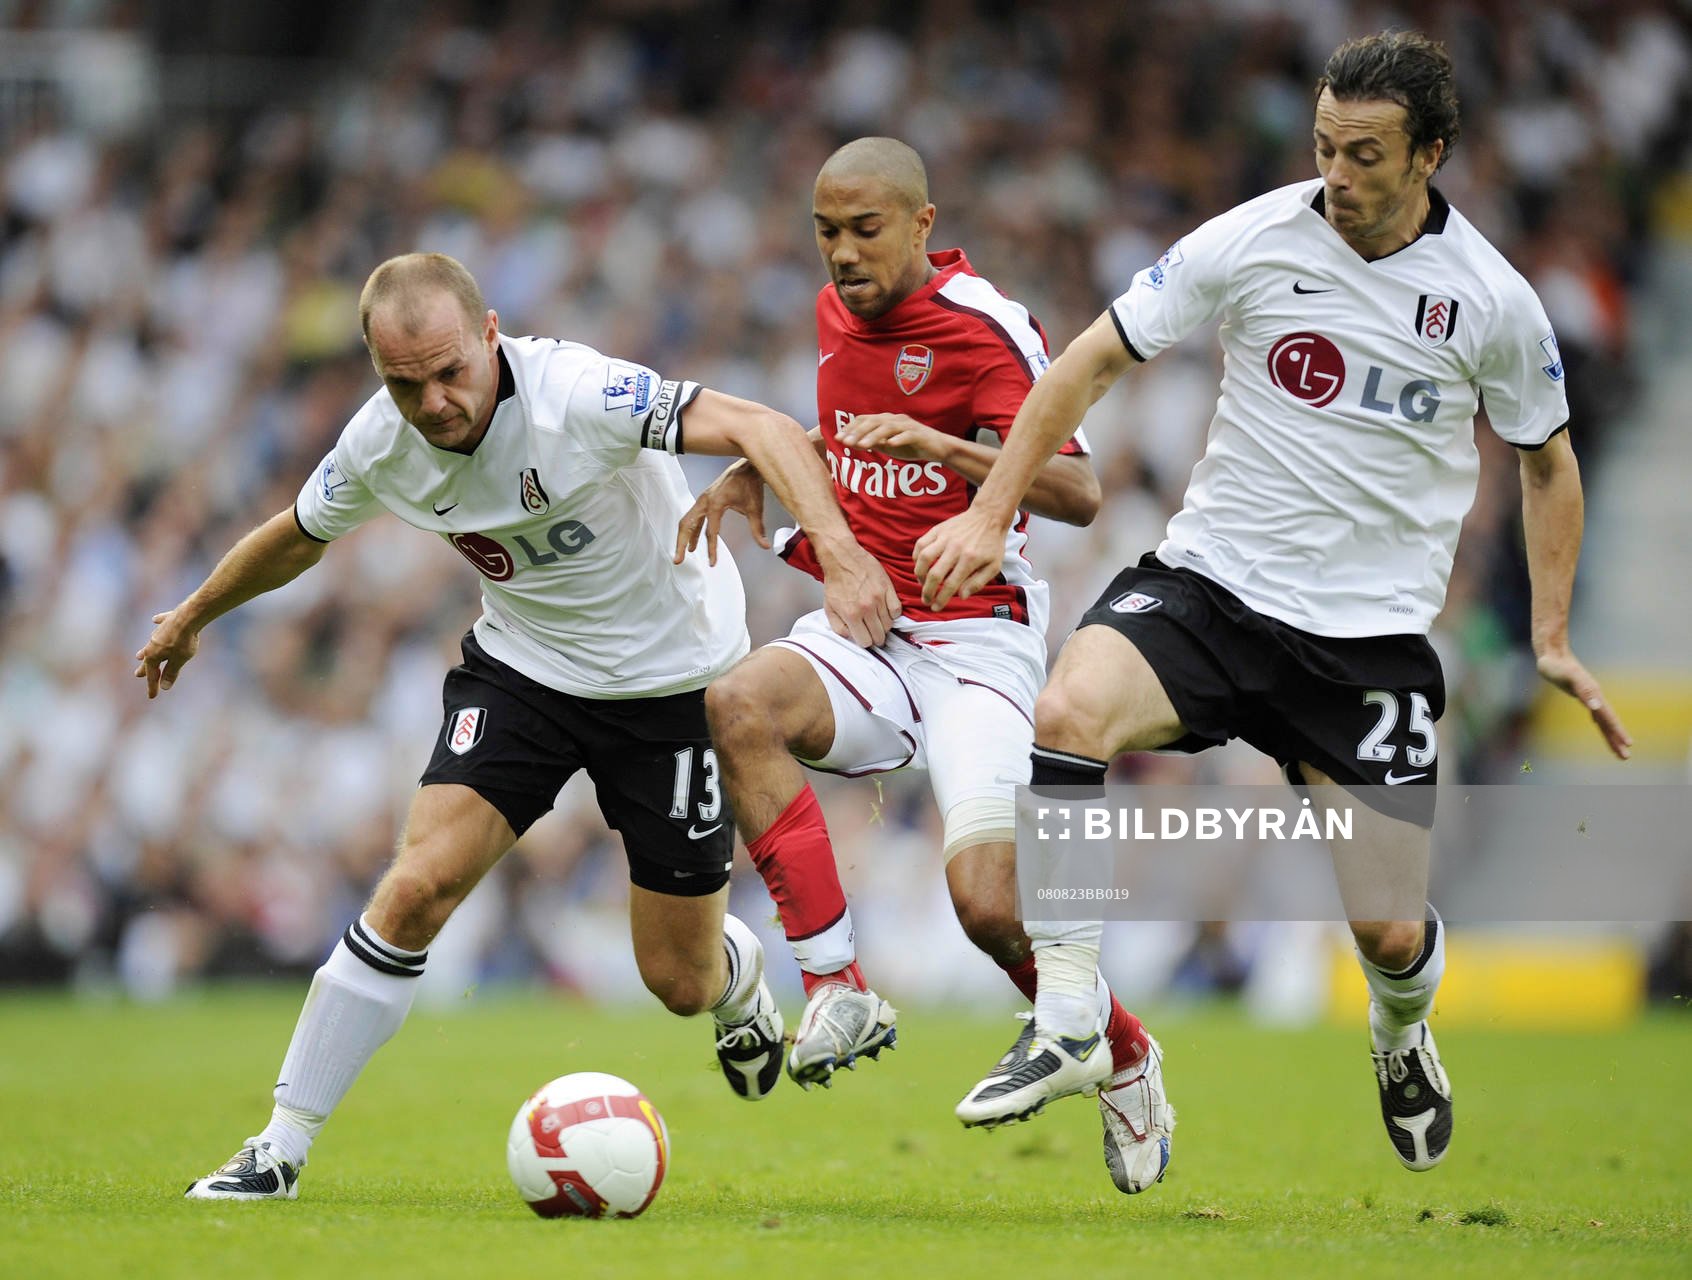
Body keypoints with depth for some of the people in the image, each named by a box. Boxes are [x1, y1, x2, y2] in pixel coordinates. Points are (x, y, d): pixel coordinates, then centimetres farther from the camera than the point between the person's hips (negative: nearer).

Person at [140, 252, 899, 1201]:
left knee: (679, 982, 3)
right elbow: (297, 538, 10)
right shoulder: (380, 446, -14)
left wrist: (839, 554, -57)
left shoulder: (577, 392, -31)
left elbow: (764, 430, -41)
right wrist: (193, 616, 26)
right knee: (419, 887, -18)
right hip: (522, 668, 3)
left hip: (671, 676, -3)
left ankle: (739, 974, 44)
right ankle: (282, 1151, -9)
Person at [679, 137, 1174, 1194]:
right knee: (740, 703, -29)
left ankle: (1124, 1056, 13)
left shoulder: (988, 326, -11)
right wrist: (755, 472, 14)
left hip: (975, 646, -6)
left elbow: (1078, 493, -19)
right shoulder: (835, 313, 11)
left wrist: (941, 446, -32)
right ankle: (840, 988, -26)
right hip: (860, 632, 6)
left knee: (990, 905, -19)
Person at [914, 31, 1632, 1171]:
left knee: (1390, 927, -3)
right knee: (1070, 715, -30)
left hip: (1371, 636, 0)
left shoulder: (1492, 300, -5)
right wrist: (990, 514, -3)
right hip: (1210, 581, 0)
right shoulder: (1251, 241, -7)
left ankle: (1404, 1038, 37)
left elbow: (1548, 461, 12)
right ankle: (1066, 1028, -22)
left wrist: (1553, 639, 7)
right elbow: (1096, 360, 2)